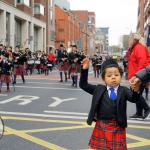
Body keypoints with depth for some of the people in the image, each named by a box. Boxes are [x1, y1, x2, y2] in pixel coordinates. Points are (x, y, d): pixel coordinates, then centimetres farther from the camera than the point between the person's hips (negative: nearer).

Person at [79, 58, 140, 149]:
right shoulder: (99, 89, 2)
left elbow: (134, 99, -18)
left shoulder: (124, 91, -3)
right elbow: (83, 85, 4)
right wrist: (85, 69, -6)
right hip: (101, 127, 1)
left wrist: (135, 90, -40)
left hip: (117, 128, -1)